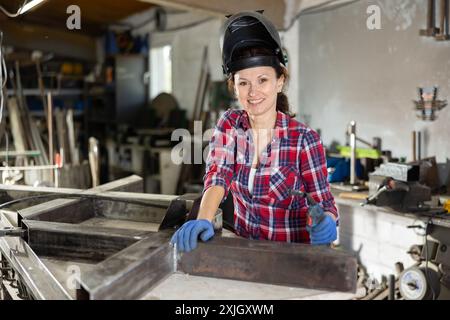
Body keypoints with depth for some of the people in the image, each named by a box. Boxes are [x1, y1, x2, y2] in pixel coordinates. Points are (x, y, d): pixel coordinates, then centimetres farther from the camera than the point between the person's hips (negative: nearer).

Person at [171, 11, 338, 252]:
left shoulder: (304, 139, -11)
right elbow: (217, 176, -13)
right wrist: (202, 221, -30)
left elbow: (324, 203, -6)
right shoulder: (229, 124, -2)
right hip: (244, 248, 1)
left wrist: (325, 225, -27)